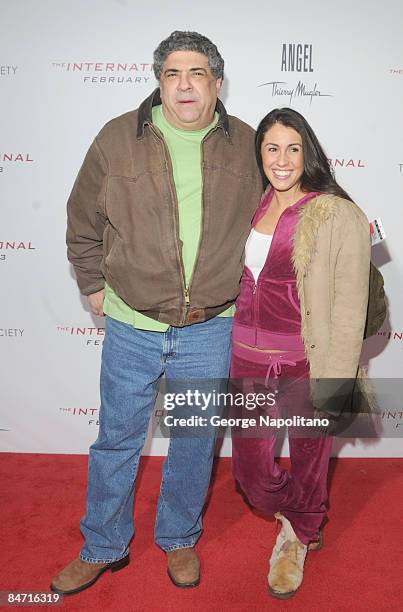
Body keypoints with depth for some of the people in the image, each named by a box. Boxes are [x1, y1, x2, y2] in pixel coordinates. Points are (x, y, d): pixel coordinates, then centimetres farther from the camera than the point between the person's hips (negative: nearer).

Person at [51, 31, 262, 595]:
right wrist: (94, 286, 8)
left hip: (210, 330, 1)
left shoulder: (246, 146, 0)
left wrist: (241, 285, 12)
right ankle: (102, 547, 37)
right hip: (131, 326, 0)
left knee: (195, 441, 15)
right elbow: (83, 221, 8)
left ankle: (180, 539, 40)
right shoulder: (118, 138, -3)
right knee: (117, 439, 13)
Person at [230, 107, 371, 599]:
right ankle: (297, 524, 48)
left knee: (308, 463, 16)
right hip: (247, 359, 5)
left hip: (305, 364, -5)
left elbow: (349, 307, -12)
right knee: (249, 470, 15)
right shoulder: (252, 204, 6)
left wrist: (334, 383, -14)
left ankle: (298, 543, 48)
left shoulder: (339, 216, -12)